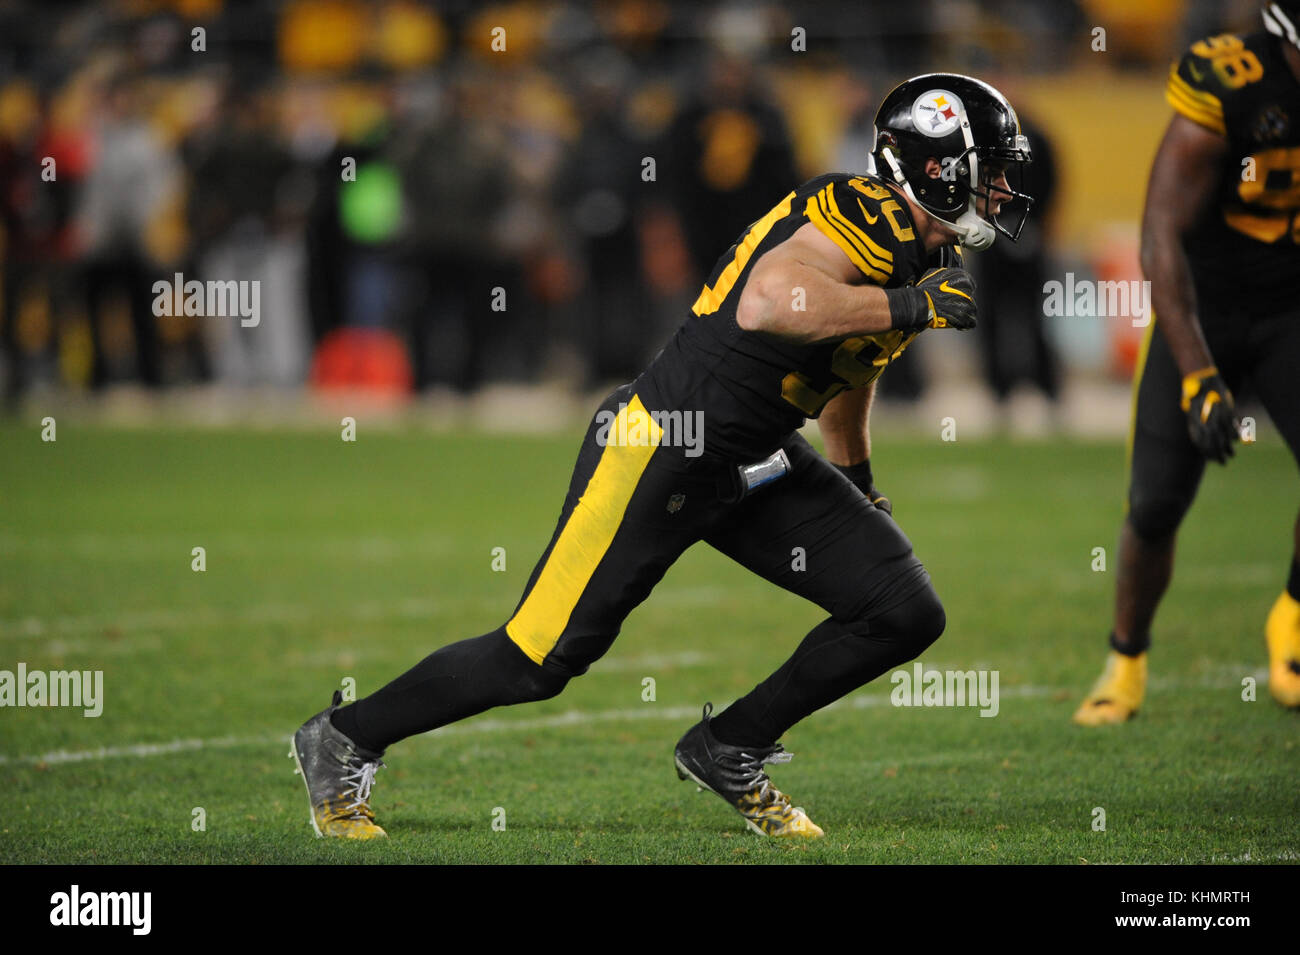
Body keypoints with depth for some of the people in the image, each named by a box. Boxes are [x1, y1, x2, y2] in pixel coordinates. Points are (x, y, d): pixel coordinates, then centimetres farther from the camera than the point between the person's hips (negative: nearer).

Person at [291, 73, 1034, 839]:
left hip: (754, 464, 9)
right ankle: (343, 742, 16)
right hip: (658, 454, -9)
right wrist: (909, 304, -34)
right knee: (538, 659, -4)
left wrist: (858, 482, 37)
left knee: (905, 614, -1)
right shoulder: (869, 219, -21)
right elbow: (765, 305, -40)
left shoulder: (925, 254, 9)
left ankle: (729, 752, 15)